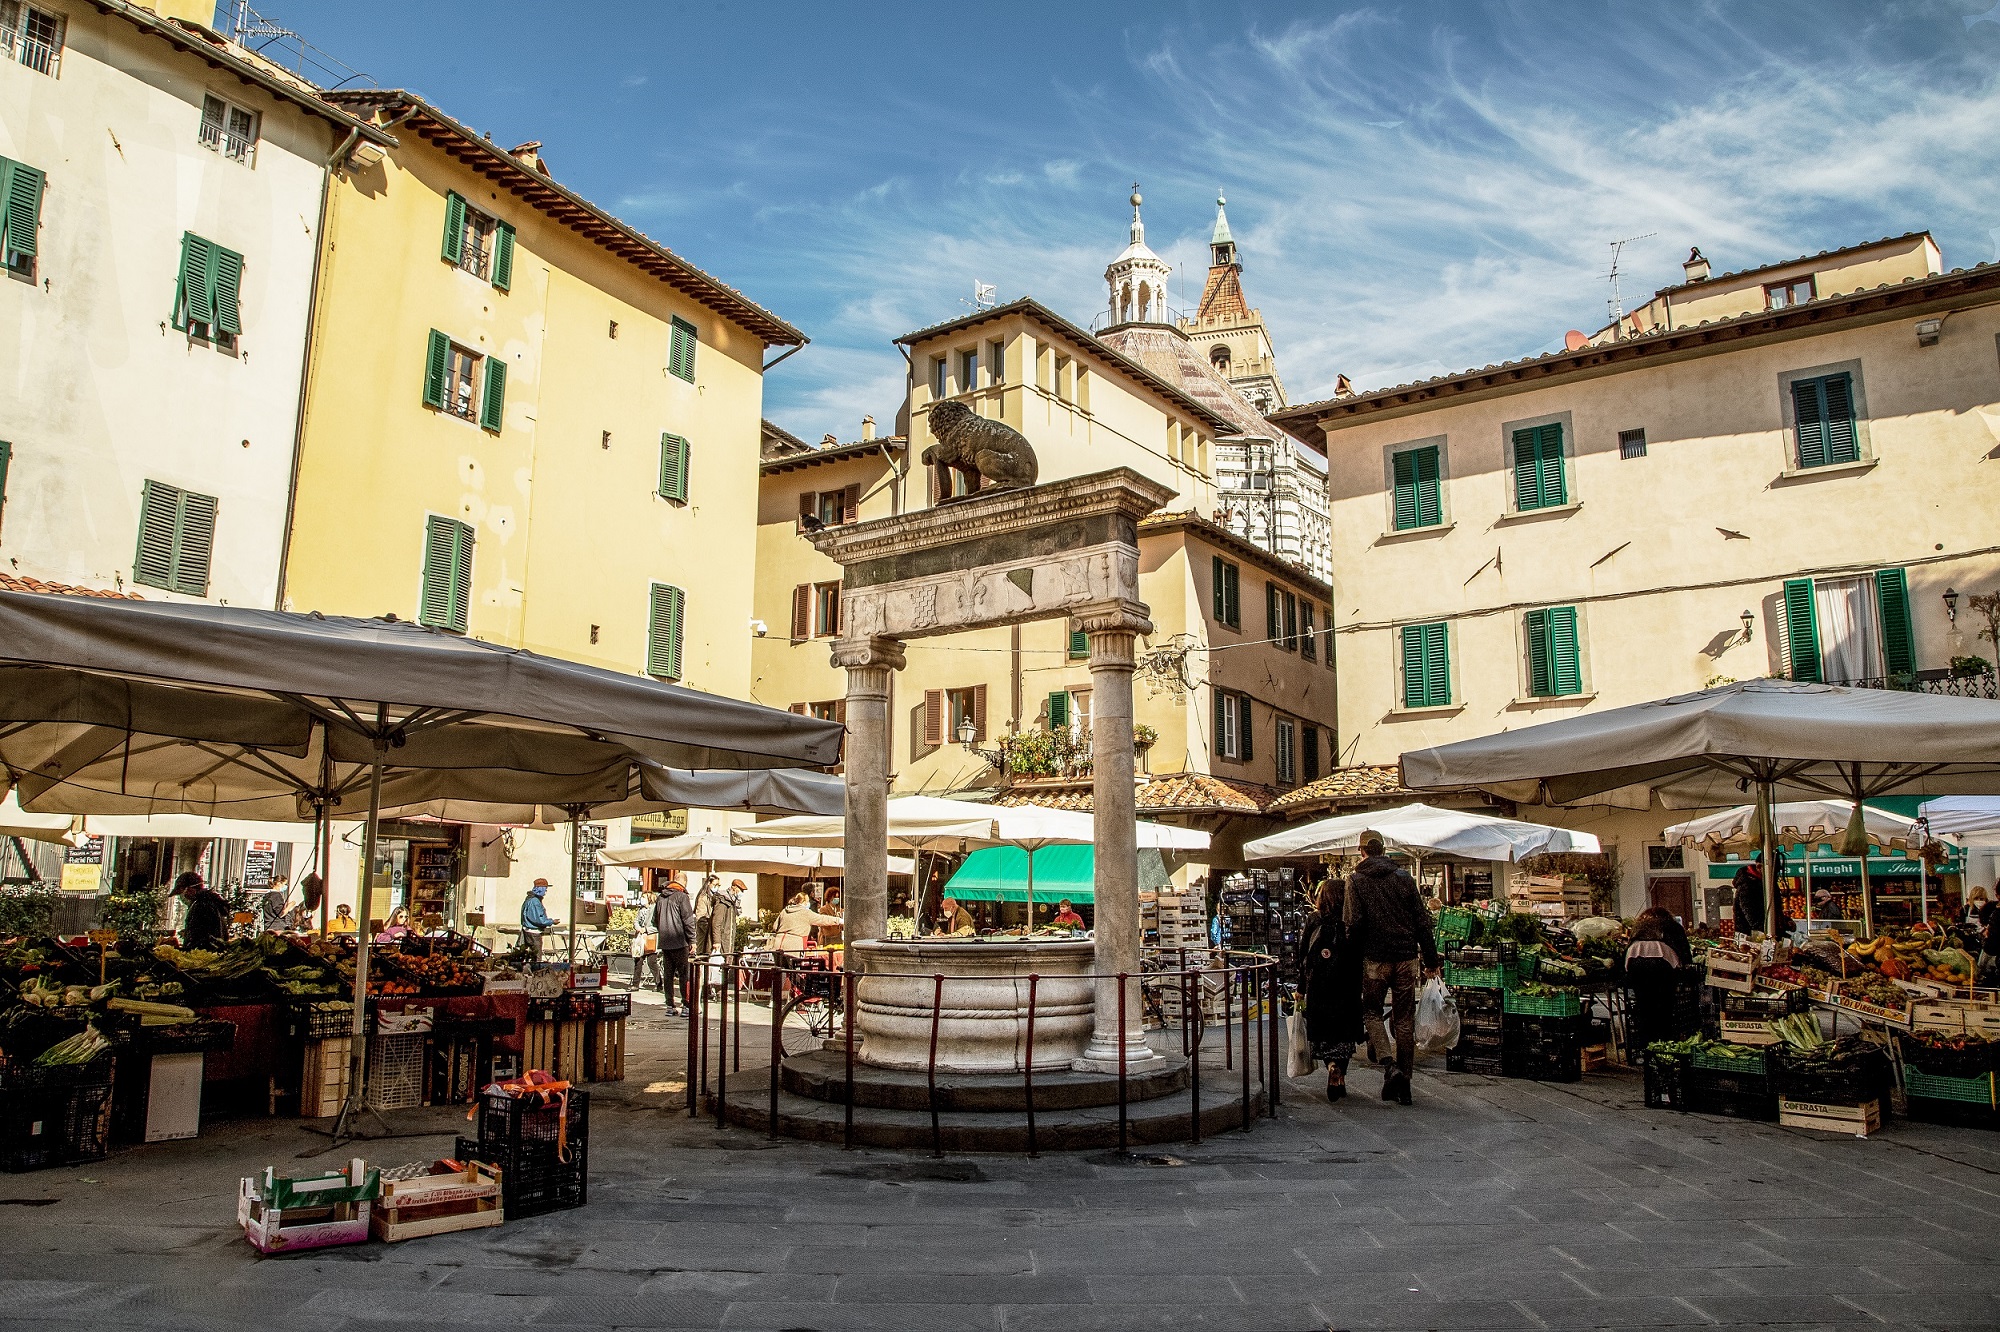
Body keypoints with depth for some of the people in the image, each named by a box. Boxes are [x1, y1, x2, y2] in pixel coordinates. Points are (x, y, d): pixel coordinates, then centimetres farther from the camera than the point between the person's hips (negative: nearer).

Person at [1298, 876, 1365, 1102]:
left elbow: (1303, 956, -1)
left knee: (1323, 1031, 10)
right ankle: (1340, 1079, 7)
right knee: (1343, 1031, 11)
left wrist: (1301, 988, 6)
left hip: (1318, 985, -1)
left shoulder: (1312, 920, -2)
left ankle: (1332, 1065, -13)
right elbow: (1360, 954, -1)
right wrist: (1360, 986, 8)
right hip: (1347, 986, 1)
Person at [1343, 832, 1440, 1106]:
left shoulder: (1356, 880, -4)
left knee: (1371, 1011, 15)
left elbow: (1354, 922, -13)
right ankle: (1403, 1084, 12)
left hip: (1375, 958, -2)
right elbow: (1422, 922, 3)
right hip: (1407, 957, 3)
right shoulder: (1404, 878, 5)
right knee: (1405, 1021, 9)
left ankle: (1389, 1065, -7)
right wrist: (1431, 960, 9)